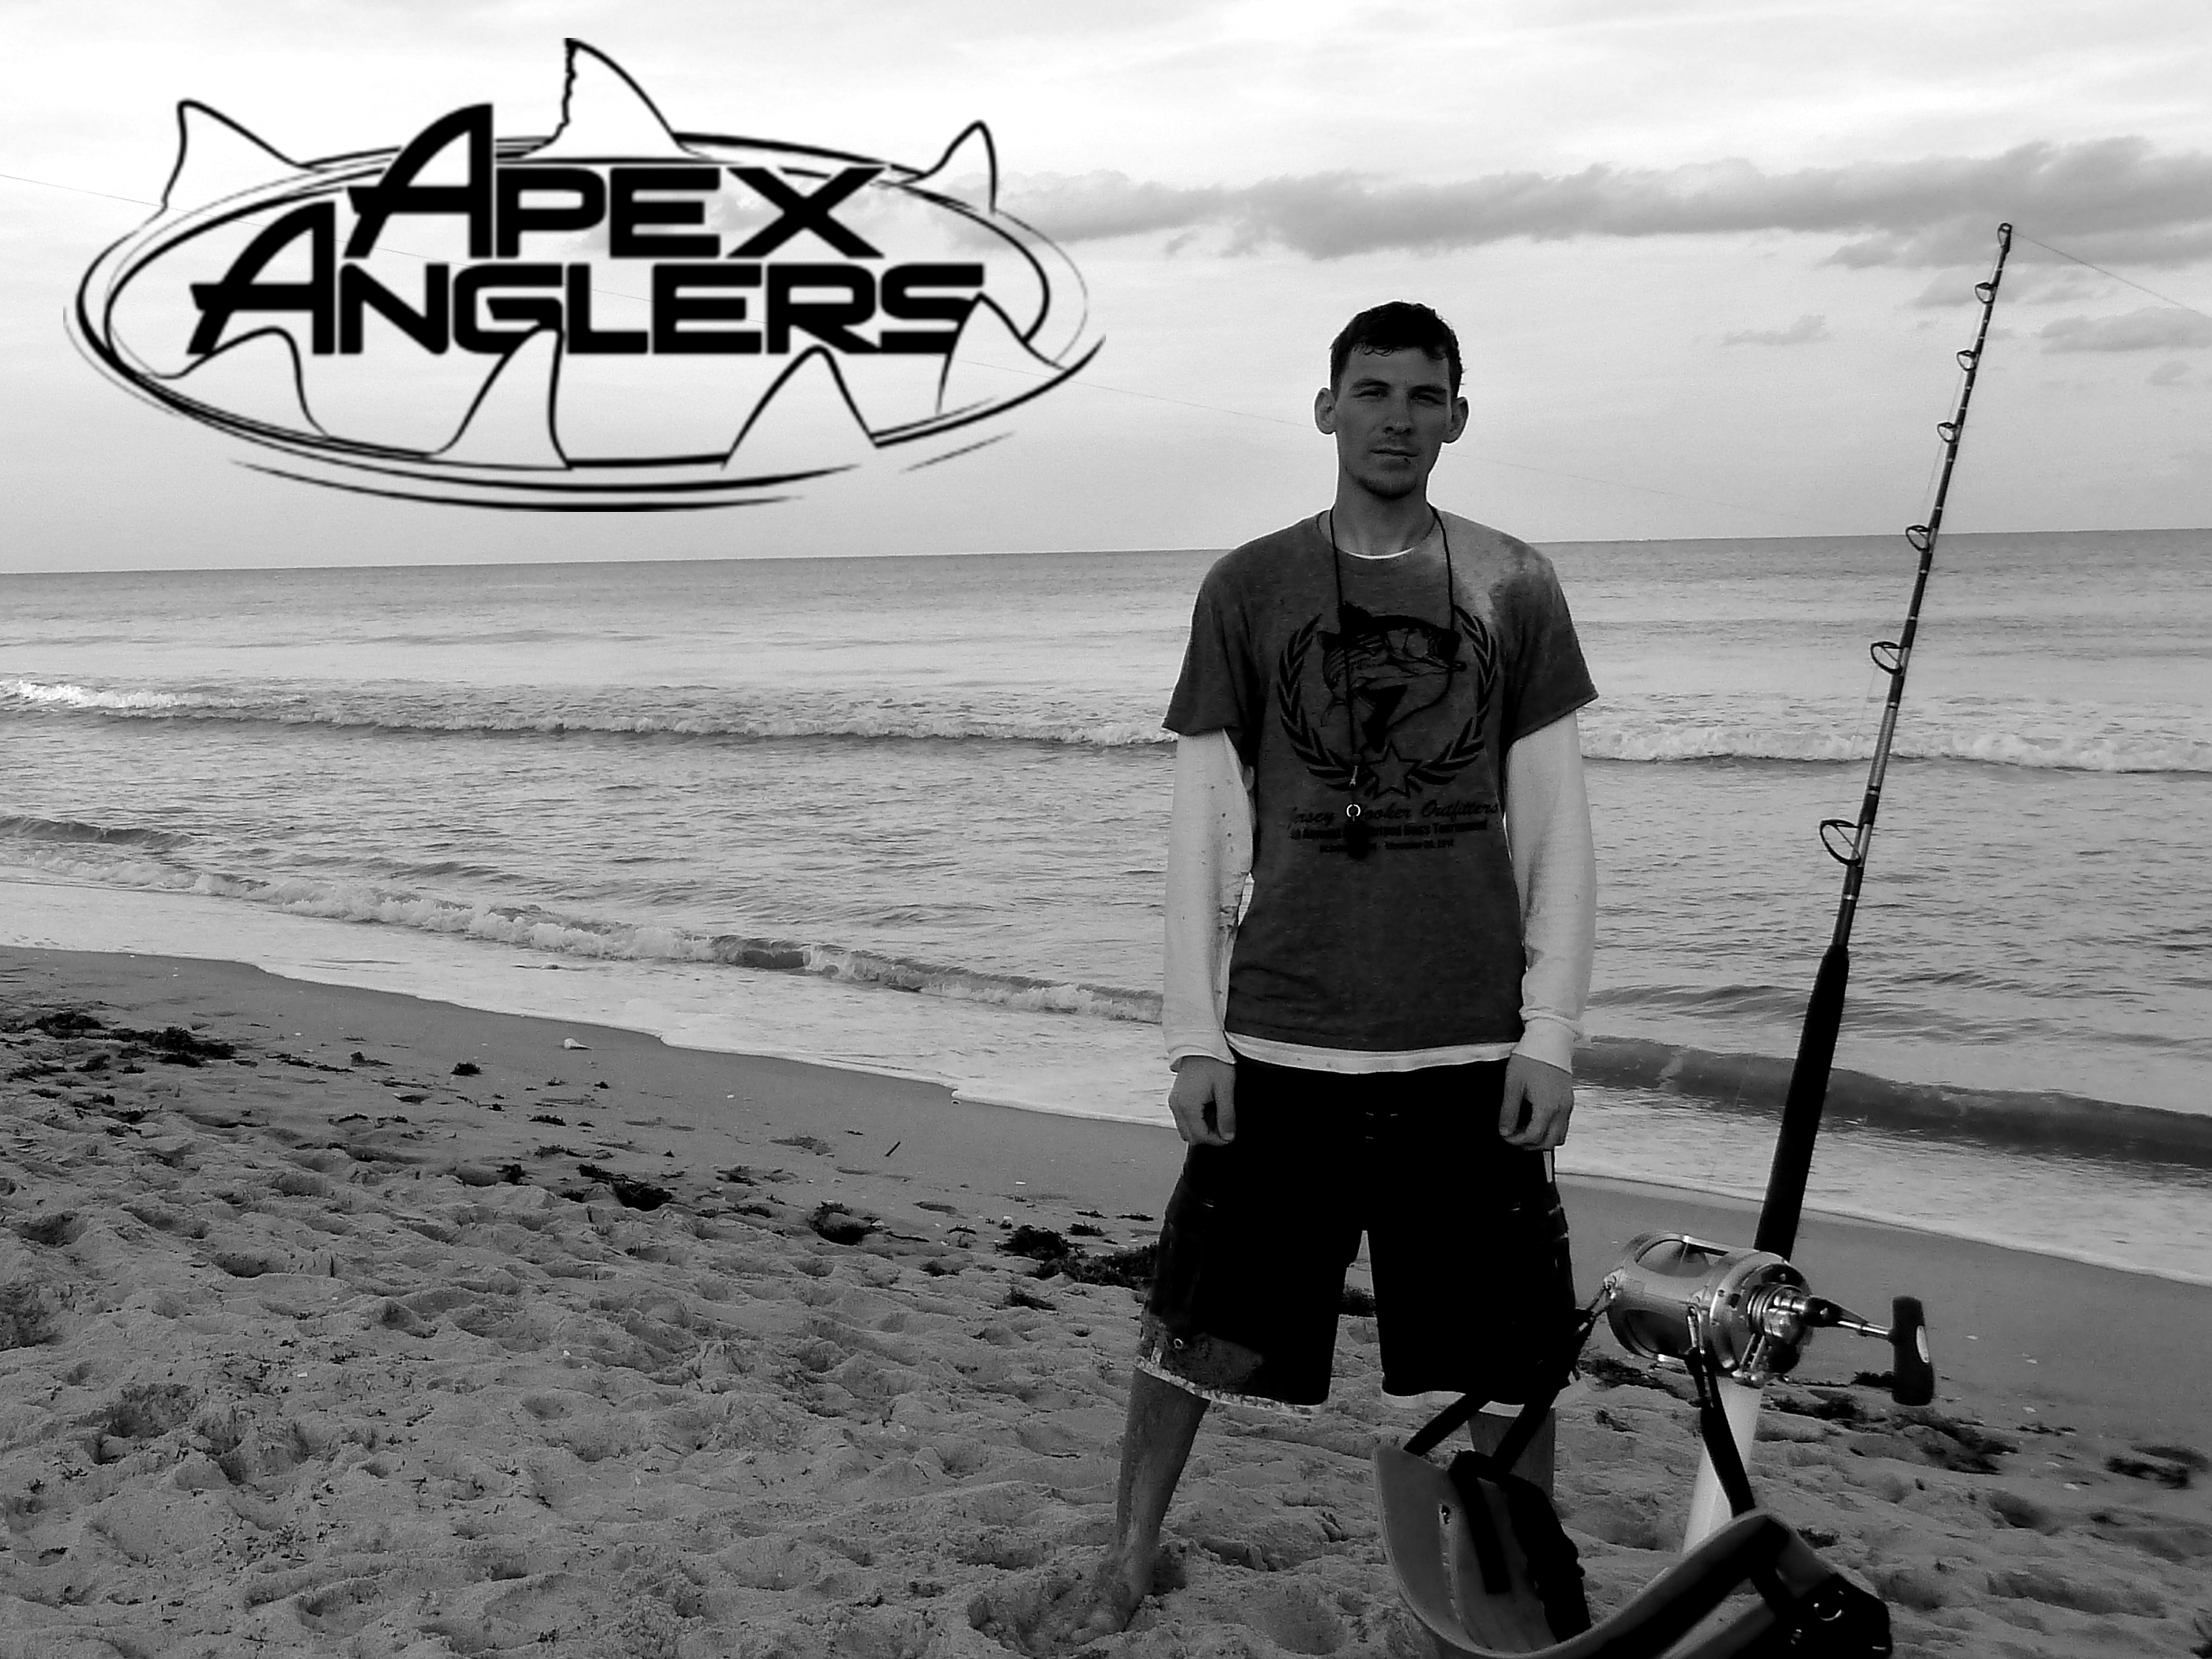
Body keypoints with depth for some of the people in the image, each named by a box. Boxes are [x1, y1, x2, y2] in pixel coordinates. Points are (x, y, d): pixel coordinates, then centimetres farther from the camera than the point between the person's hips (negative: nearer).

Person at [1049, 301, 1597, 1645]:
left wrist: (1551, 1032, -3)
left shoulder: (1513, 587, 4)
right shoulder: (1248, 590, 3)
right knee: (1205, 1325, 4)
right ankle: (1130, 1559, 27)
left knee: (1506, 1352, 7)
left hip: (1471, 1043, 1)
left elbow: (1555, 824, 3)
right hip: (1280, 1038, 0)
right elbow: (1206, 819, 3)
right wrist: (1194, 1032, -2)